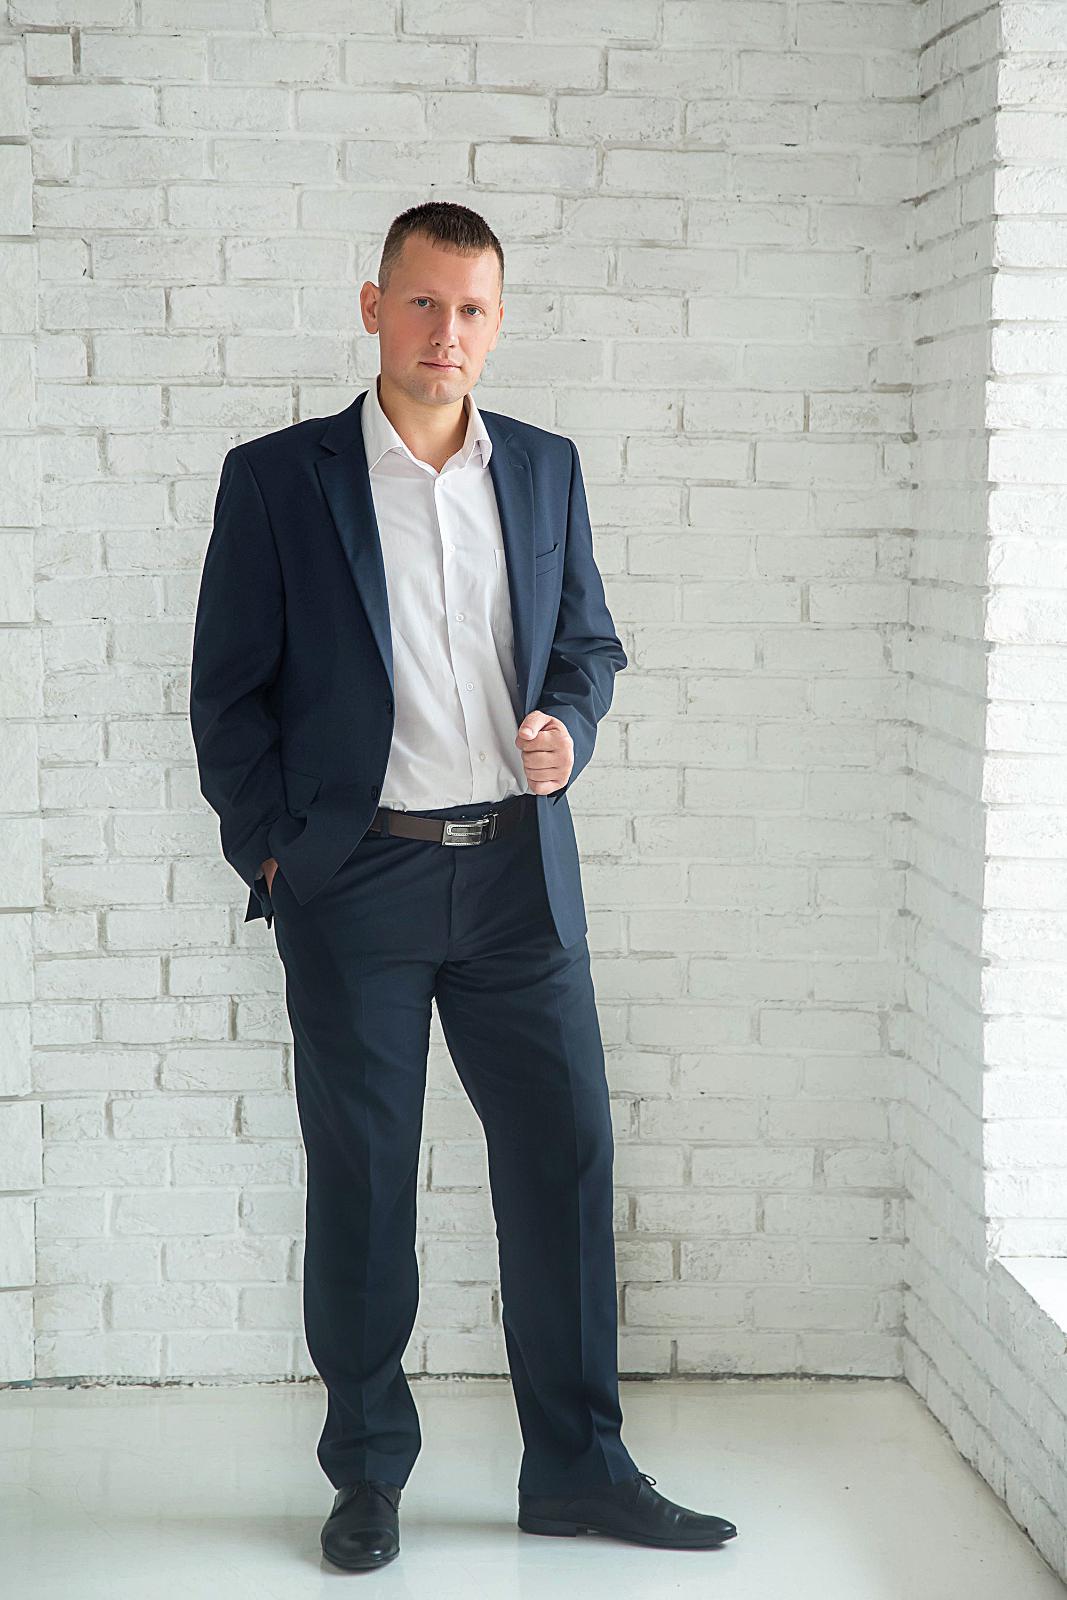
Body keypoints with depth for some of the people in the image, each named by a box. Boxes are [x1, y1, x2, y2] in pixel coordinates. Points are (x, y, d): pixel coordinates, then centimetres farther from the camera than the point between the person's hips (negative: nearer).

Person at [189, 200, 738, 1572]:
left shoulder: (545, 469, 10)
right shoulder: (276, 478, -1)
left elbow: (588, 641, 18)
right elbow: (228, 690, 2)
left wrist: (568, 727, -3)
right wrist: (272, 850, -4)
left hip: (518, 868, 3)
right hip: (354, 879, -3)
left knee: (565, 1153, 4)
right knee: (360, 1178, 5)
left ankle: (577, 1467, 16)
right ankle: (368, 1473, 20)